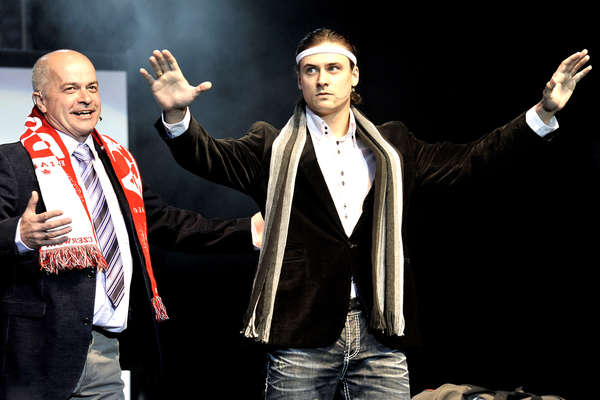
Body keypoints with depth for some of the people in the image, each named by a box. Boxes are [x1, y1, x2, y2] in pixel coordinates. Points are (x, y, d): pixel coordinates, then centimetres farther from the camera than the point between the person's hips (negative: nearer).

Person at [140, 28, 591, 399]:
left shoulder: (392, 146, 17)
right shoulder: (274, 147, 8)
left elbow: (469, 160, 17)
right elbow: (211, 156, -5)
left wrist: (544, 112, 9)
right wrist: (177, 115, -26)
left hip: (380, 340, 2)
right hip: (301, 338, -2)